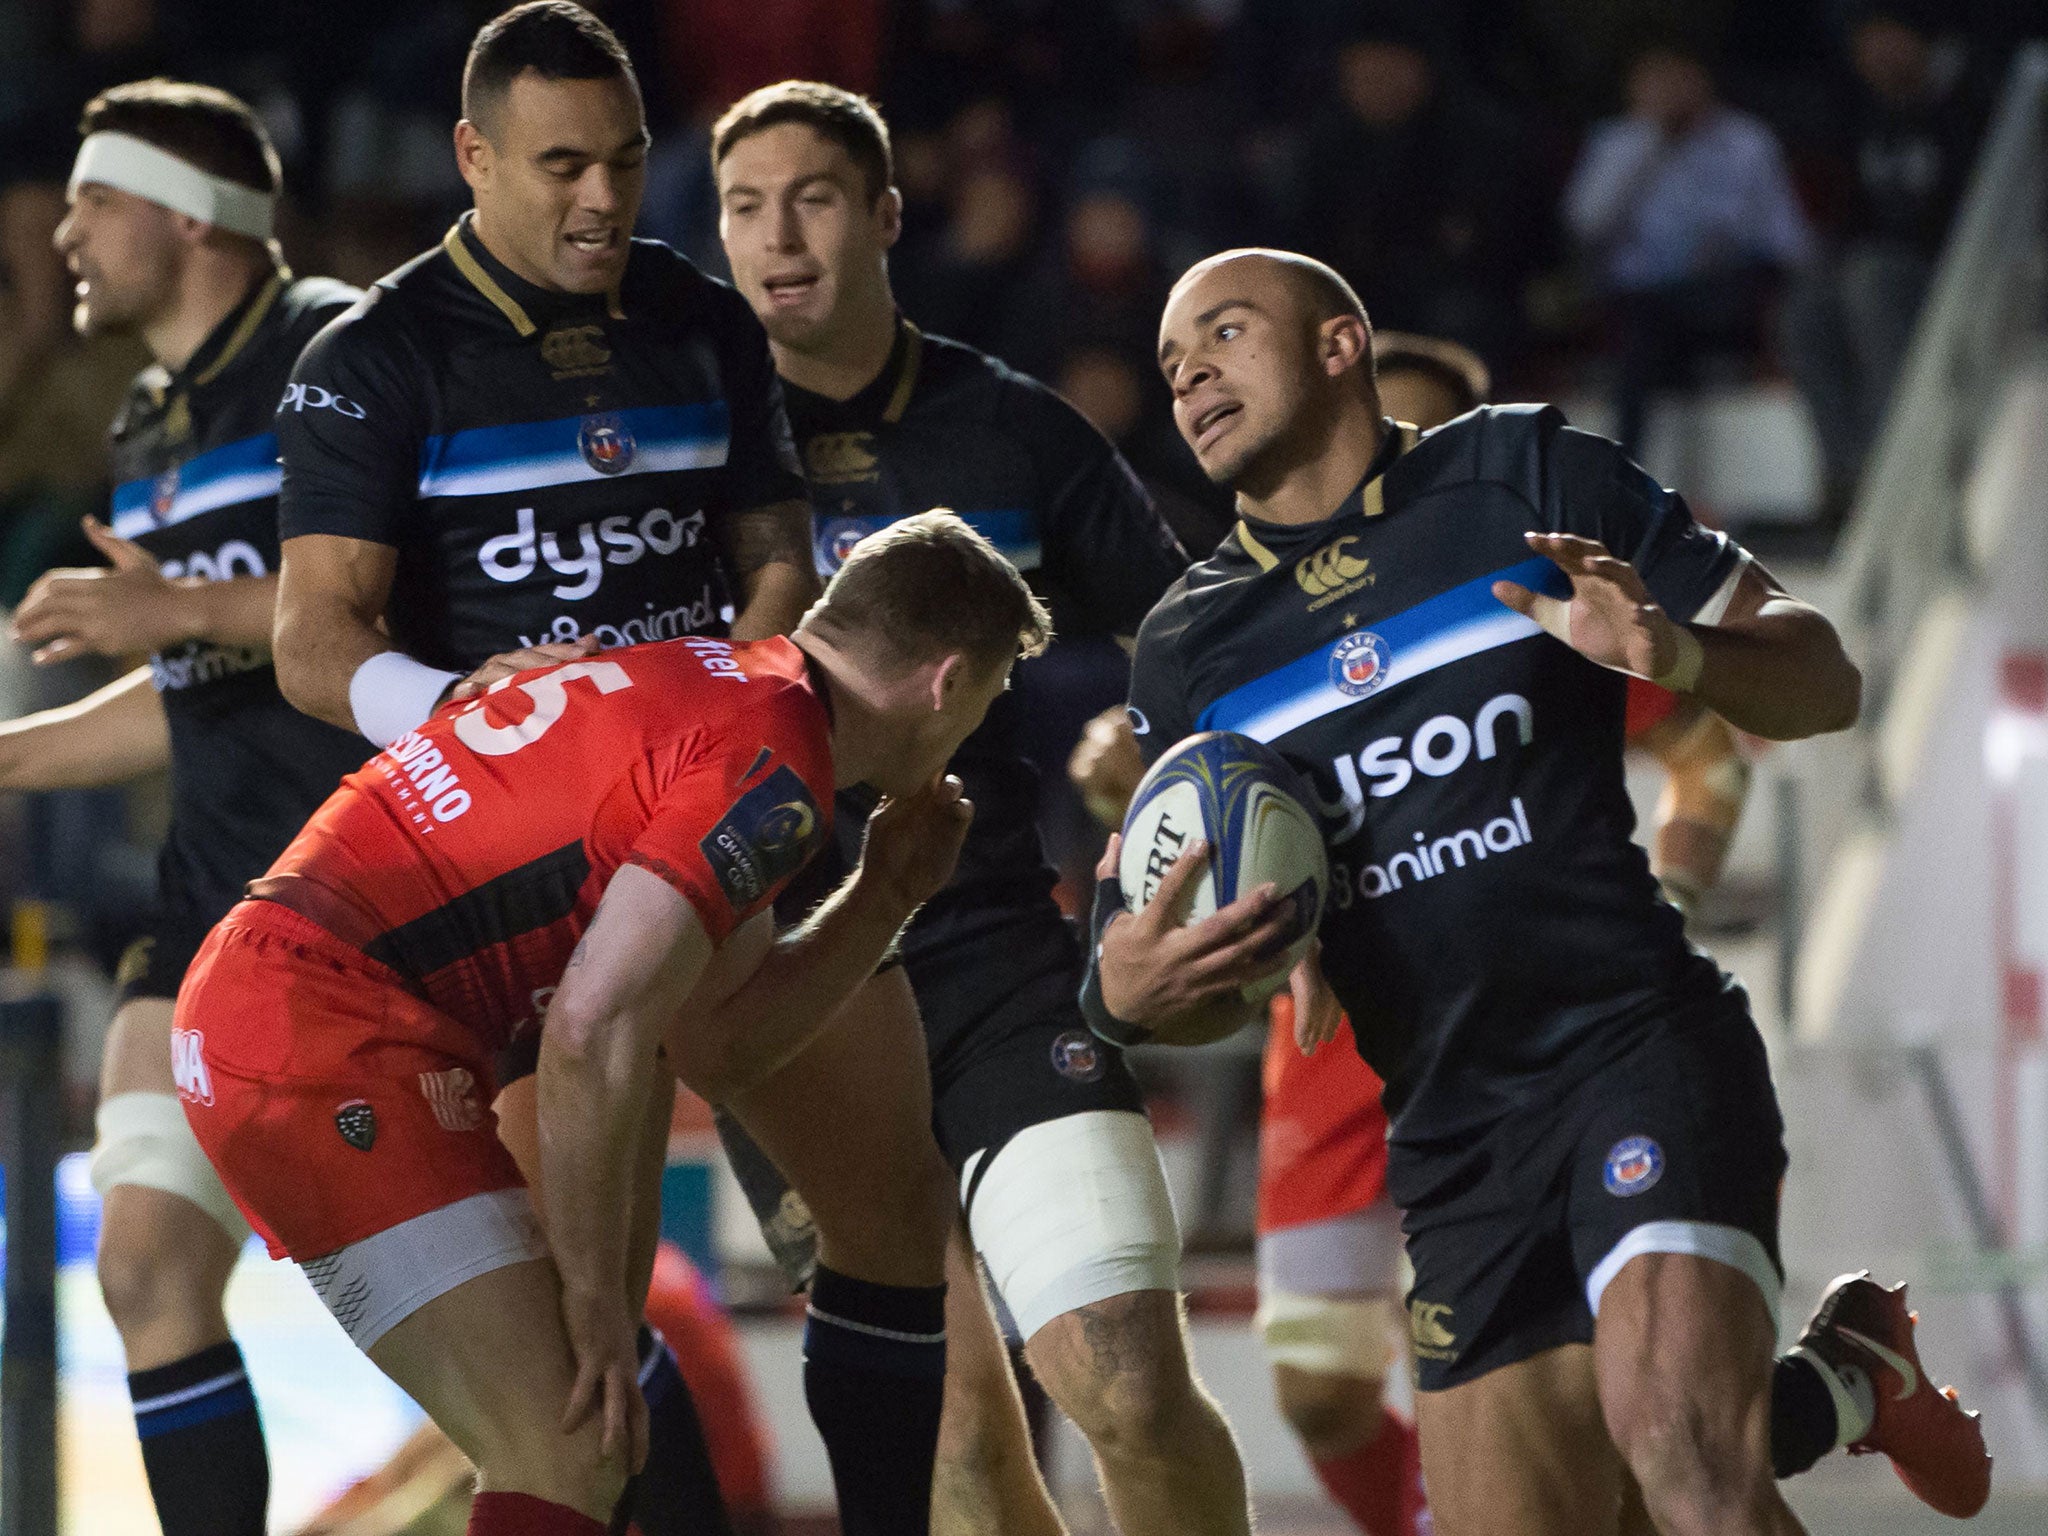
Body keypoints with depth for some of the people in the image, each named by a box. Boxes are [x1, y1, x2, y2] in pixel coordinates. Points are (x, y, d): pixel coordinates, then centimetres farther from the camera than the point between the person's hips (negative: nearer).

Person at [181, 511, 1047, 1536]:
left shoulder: (715, 680, 18)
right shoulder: (777, 764, -12)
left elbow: (715, 1044, 21)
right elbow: (592, 1034, -21)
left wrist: (887, 894, 25)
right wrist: (595, 1298, -13)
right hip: (323, 1036, -10)